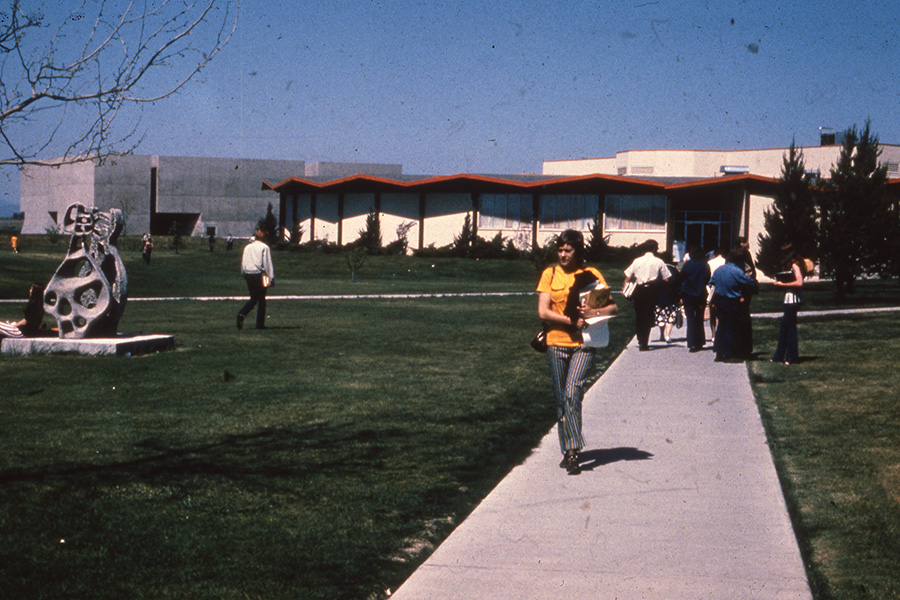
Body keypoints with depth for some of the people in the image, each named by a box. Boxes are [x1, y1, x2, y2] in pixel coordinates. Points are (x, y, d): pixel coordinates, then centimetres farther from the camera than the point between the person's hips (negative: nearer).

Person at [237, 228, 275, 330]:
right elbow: (268, 264, -9)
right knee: (261, 300, 4)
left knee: (253, 298, 16)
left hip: (248, 275, 5)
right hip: (259, 275, -5)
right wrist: (271, 278, -8)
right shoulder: (264, 247, -5)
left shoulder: (247, 247, 11)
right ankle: (260, 324, 3)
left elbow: (243, 263, 13)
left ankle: (242, 313, -9)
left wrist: (244, 274, 21)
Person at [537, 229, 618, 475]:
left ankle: (573, 450, -18)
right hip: (557, 343, 2)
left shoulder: (591, 275, 4)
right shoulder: (550, 274, 6)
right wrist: (572, 321, -14)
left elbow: (613, 307, 2)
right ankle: (567, 451, 19)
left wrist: (593, 313, -17)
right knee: (561, 399, 7)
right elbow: (543, 311, -3)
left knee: (572, 393, -19)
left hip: (582, 344, -2)